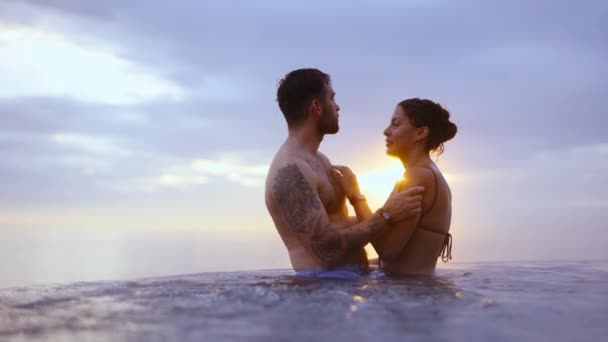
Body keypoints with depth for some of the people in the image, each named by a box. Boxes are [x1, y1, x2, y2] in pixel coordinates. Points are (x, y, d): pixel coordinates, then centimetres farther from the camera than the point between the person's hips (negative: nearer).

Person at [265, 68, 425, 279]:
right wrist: (386, 216, -11)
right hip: (326, 280, -9)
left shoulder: (319, 160, 17)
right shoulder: (290, 170, -15)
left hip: (350, 276, 9)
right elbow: (328, 248, -20)